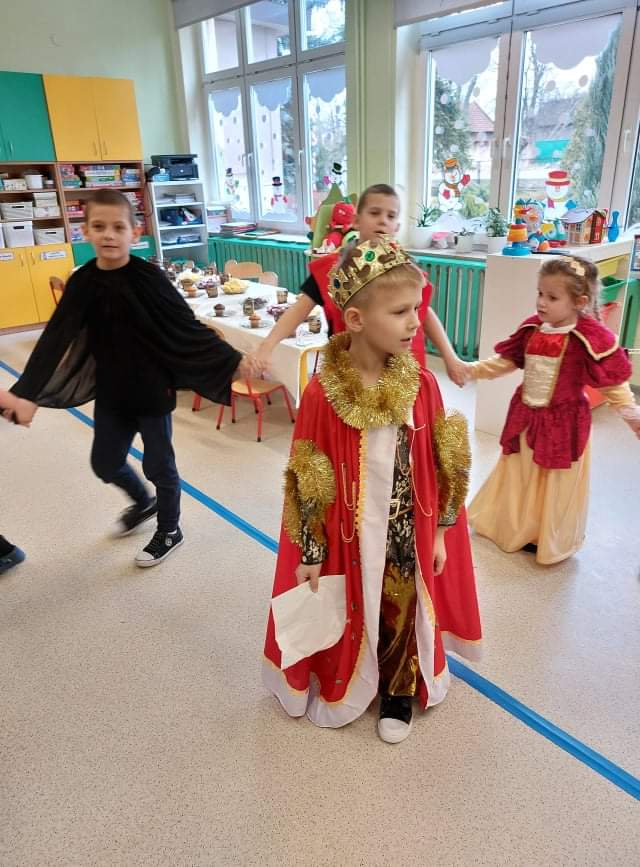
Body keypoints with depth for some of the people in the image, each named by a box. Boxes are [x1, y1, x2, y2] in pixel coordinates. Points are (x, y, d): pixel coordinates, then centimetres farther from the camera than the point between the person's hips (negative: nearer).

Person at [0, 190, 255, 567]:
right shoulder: (82, 282, -4)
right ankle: (144, 502, 47)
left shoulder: (149, 277, -15)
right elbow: (55, 340, -7)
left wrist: (233, 359, -14)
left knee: (159, 463, 10)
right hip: (110, 391, 5)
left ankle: (169, 531, 33)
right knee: (105, 462, 17)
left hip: (152, 389, -4)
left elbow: (189, 327, -10)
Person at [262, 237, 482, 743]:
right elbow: (308, 482, -11)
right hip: (351, 535, -2)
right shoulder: (323, 393, -19)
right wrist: (312, 554, -5)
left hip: (408, 532, 3)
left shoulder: (422, 384, -10)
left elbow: (444, 465, 0)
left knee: (403, 613, 20)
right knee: (350, 616, 18)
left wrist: (440, 530, 5)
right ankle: (345, 687, 47)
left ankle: (398, 692, 47)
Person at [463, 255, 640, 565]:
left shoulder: (592, 339, -18)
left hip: (563, 423, -5)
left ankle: (547, 540, 33)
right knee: (519, 477, 19)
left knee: (555, 485, 12)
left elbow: (614, 386, -12)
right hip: (525, 416, 5)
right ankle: (516, 527, 41)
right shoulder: (531, 330, -3)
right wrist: (469, 369, 4)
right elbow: (504, 362, 9)